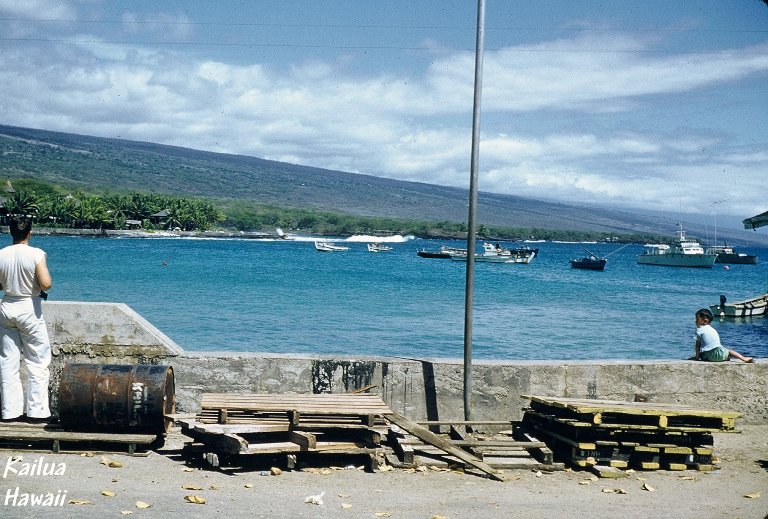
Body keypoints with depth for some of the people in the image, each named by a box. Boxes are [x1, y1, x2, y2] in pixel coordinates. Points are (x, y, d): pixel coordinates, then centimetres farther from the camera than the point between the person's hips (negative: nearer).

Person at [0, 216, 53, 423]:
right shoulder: (36, 254, -14)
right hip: (29, 309, -4)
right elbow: (46, 284, -21)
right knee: (37, 363, 6)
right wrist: (38, 287, 1)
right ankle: (36, 411, 6)